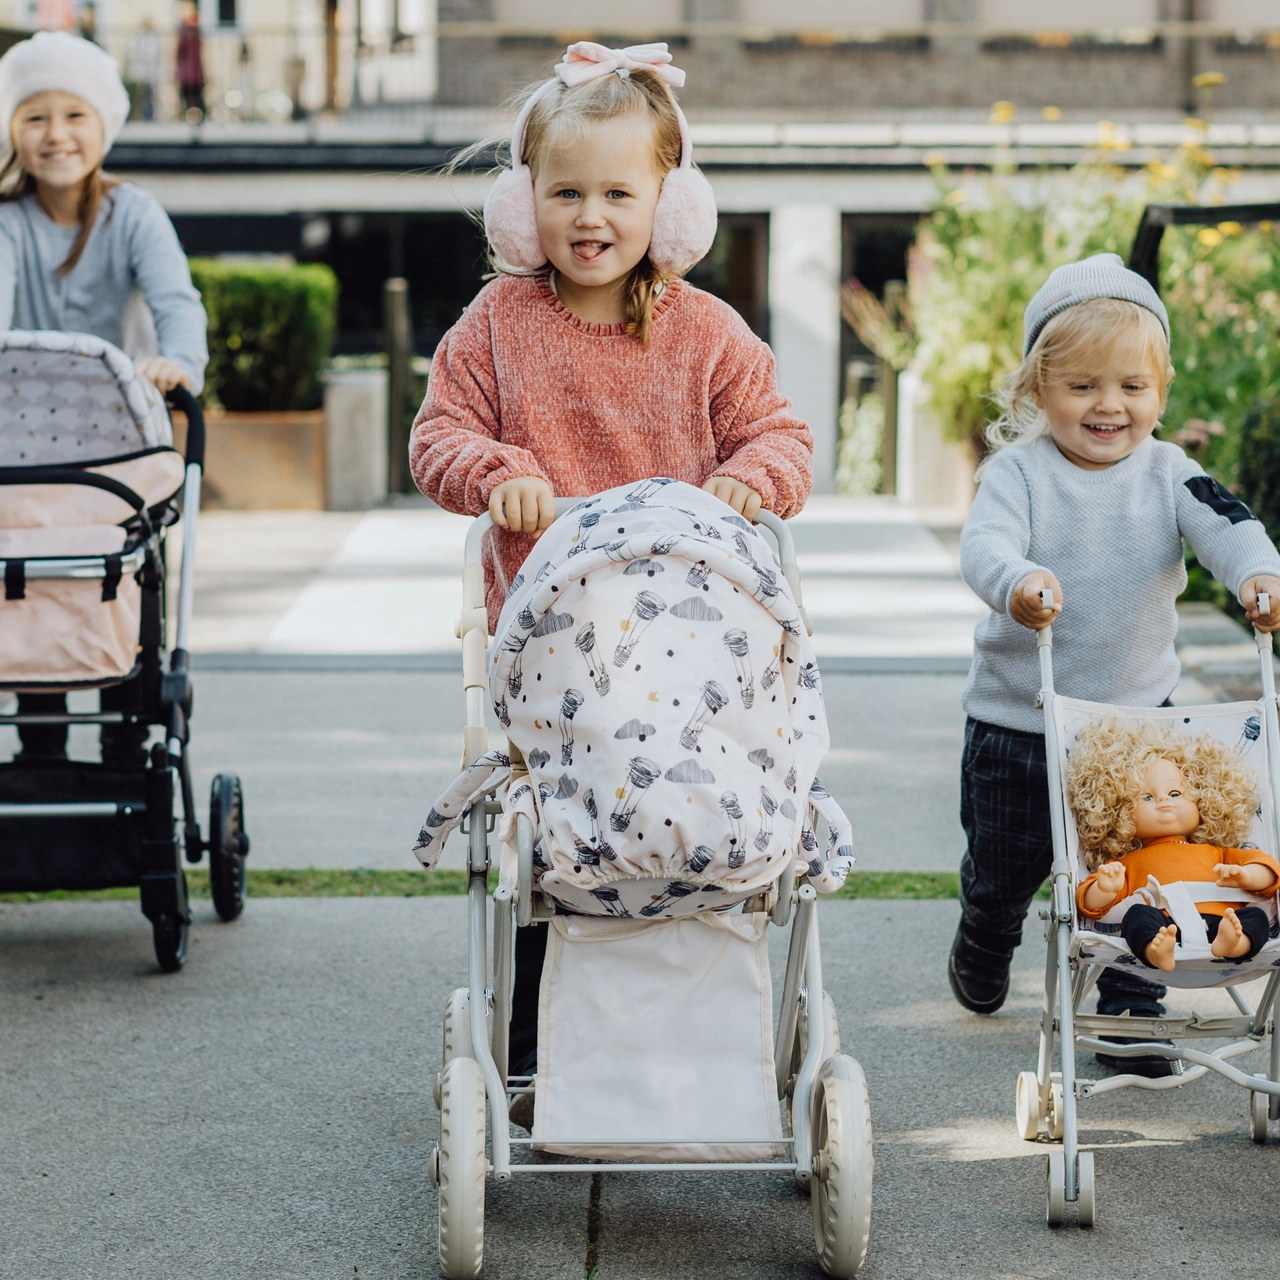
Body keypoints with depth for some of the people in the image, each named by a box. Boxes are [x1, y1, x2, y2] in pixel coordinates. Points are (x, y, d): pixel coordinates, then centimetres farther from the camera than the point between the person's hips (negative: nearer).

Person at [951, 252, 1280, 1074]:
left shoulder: (1168, 473, -4)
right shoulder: (1019, 470, -10)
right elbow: (984, 542, -25)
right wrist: (1014, 579, -49)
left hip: (1137, 714, 1)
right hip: (1019, 718, -1)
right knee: (1006, 863, 16)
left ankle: (1132, 1012, 16)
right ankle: (982, 949, 47)